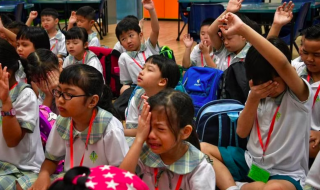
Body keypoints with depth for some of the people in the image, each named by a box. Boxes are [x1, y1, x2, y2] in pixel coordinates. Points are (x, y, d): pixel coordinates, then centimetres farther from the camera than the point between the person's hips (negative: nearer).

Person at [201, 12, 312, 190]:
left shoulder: (299, 94, -16)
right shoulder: (258, 93, 2)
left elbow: (282, 63, -37)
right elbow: (242, 132, 0)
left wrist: (242, 28, -39)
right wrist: (253, 99, -16)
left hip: (285, 174, -6)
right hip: (250, 161, 6)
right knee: (201, 149, -5)